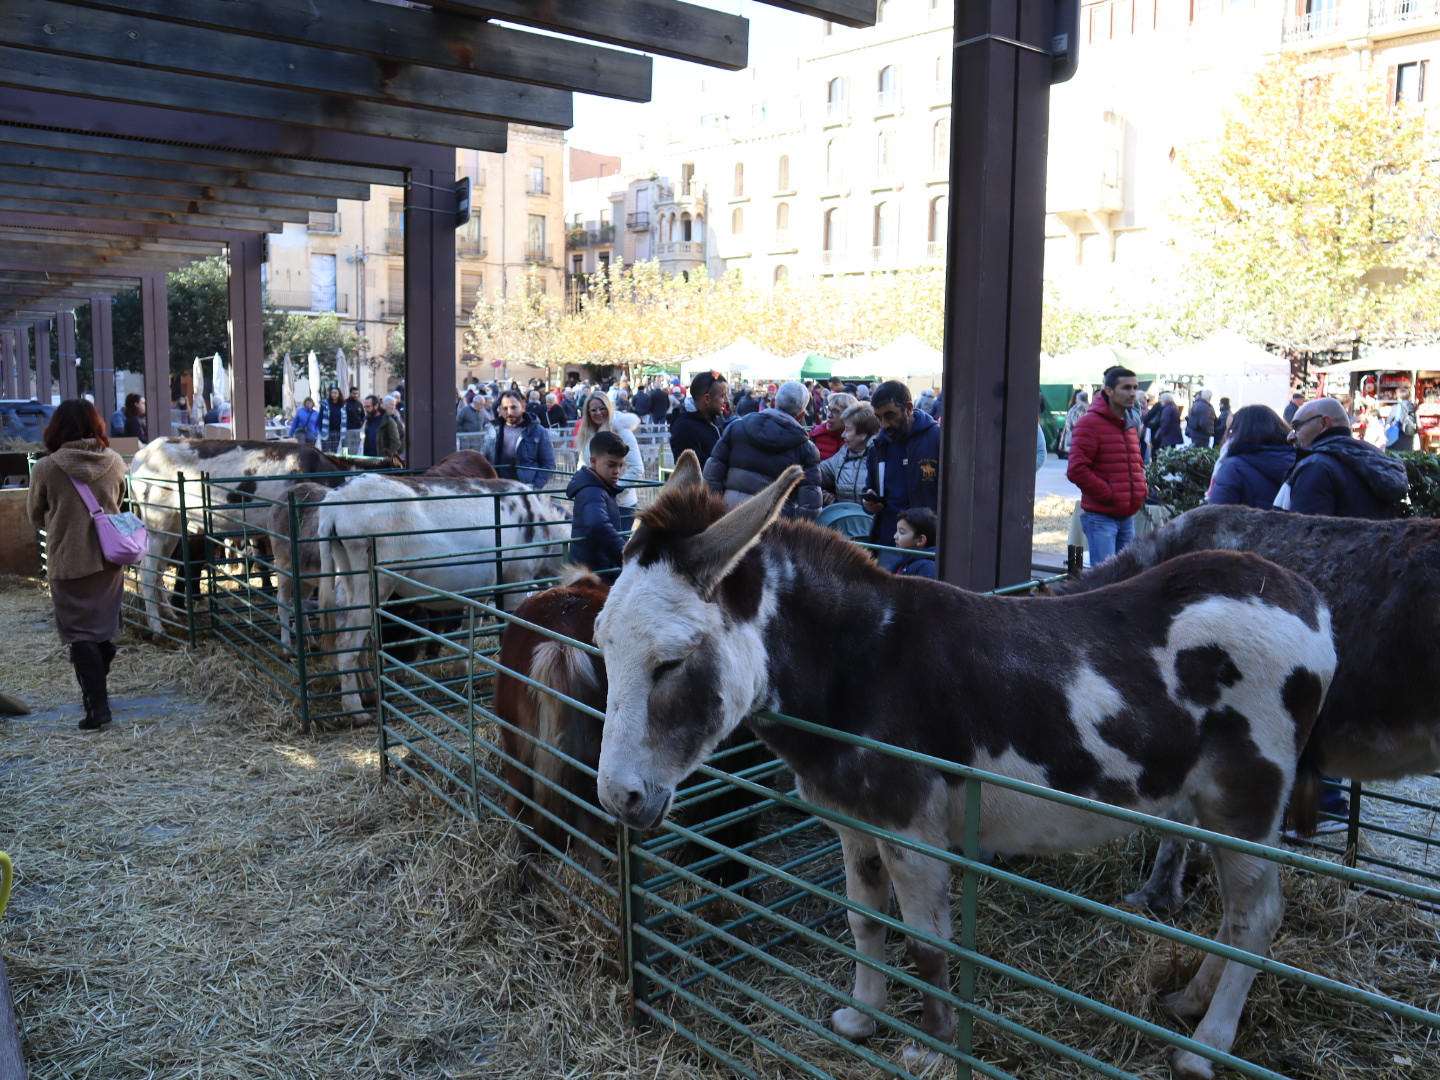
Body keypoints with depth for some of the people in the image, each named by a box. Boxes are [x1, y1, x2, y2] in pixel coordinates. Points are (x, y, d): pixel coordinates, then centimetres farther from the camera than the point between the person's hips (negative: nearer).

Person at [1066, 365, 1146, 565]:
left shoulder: (1130, 425, 16)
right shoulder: (1091, 423, -10)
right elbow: (1076, 470, -17)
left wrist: (1141, 489, 11)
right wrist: (1108, 494, -16)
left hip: (1128, 516, 8)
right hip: (1101, 517, -8)